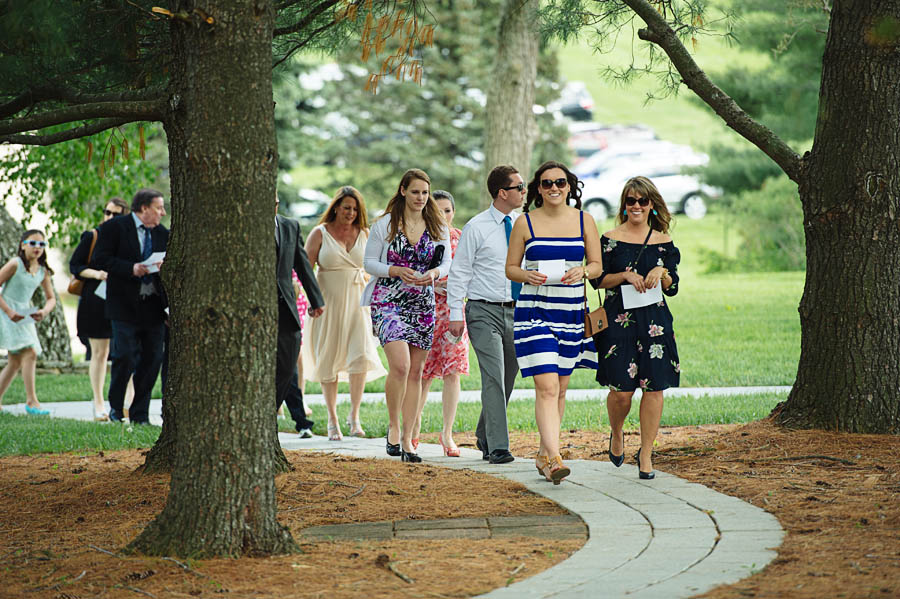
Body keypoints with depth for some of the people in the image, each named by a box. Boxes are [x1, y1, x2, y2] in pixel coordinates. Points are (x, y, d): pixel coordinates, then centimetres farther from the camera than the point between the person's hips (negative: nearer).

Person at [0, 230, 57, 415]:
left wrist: (44, 311, -11)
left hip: (24, 315, 7)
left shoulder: (43, 271, 5)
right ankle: (31, 401, -18)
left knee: (15, 362, 9)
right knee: (30, 353, -18)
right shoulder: (15, 264, -12)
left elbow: (51, 298, 11)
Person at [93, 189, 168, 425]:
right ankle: (115, 408, 11)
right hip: (125, 306, -5)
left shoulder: (162, 233, 14)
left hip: (154, 306, 5)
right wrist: (131, 269, -18)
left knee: (153, 358, 2)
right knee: (125, 356, -9)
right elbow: (100, 259, -8)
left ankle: (139, 414, 11)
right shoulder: (114, 227, -3)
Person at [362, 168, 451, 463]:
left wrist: (434, 273, -13)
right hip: (388, 301, -4)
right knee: (400, 365, -20)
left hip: (423, 303, 4)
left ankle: (407, 439, 10)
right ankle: (393, 426, 0)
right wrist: (397, 271, -15)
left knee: (415, 372, 4)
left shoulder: (438, 227, 7)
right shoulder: (384, 224, -1)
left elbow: (446, 262, 10)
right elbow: (369, 262, 1)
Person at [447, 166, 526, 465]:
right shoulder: (476, 228, -6)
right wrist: (455, 312, -8)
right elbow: (459, 271, -3)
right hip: (484, 311, -5)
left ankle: (485, 437, 27)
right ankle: (498, 447, -15)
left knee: (508, 379, 10)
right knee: (494, 378, -14)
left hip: (515, 310, 5)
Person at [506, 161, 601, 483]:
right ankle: (554, 459, -21)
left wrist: (582, 271, -12)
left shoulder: (584, 221, 6)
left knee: (560, 387, 12)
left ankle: (544, 453, 26)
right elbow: (510, 267, 5)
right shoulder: (525, 223, 1)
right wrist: (528, 276, -16)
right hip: (535, 310, -3)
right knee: (546, 386, -15)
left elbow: (597, 265, 10)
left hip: (571, 311, 3)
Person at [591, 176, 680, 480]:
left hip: (655, 321, 2)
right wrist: (625, 275, -13)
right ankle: (616, 435, 24)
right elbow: (597, 279, 2)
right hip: (619, 319, -2)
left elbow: (673, 288, 10)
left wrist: (661, 273, -10)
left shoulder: (663, 242, 10)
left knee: (654, 387, -3)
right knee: (621, 390, -7)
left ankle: (646, 453, 8)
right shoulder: (610, 239, 4)